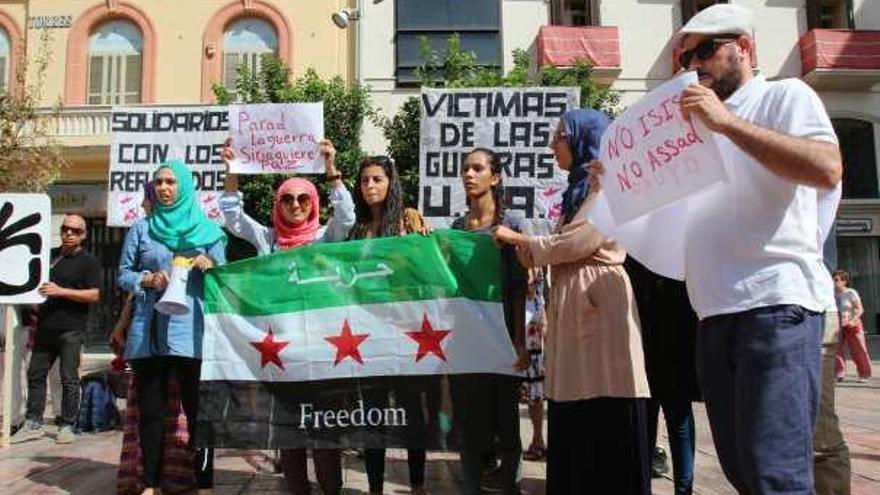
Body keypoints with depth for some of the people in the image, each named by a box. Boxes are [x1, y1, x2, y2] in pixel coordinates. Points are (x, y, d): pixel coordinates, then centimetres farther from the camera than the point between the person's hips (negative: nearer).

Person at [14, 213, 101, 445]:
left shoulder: (88, 261, -2)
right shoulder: (50, 254, 16)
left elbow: (94, 295, -11)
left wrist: (60, 291, -18)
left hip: (71, 329, -6)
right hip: (45, 327, 6)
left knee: (69, 379, -2)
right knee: (35, 374, 8)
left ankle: (67, 426, 5)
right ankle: (33, 423, 16)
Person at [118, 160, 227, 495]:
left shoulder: (207, 230, 8)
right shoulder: (141, 228, 11)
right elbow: (123, 274, 11)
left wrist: (209, 266, -12)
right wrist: (147, 280, -9)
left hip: (190, 331, -2)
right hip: (147, 330, 2)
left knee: (198, 410, 0)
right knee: (150, 410, 6)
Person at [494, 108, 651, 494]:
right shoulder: (577, 189, 22)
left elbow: (576, 243, -13)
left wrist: (519, 240, -1)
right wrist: (531, 251, 0)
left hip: (599, 304, -9)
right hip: (571, 307, 9)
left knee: (607, 424, -4)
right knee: (573, 424, 10)